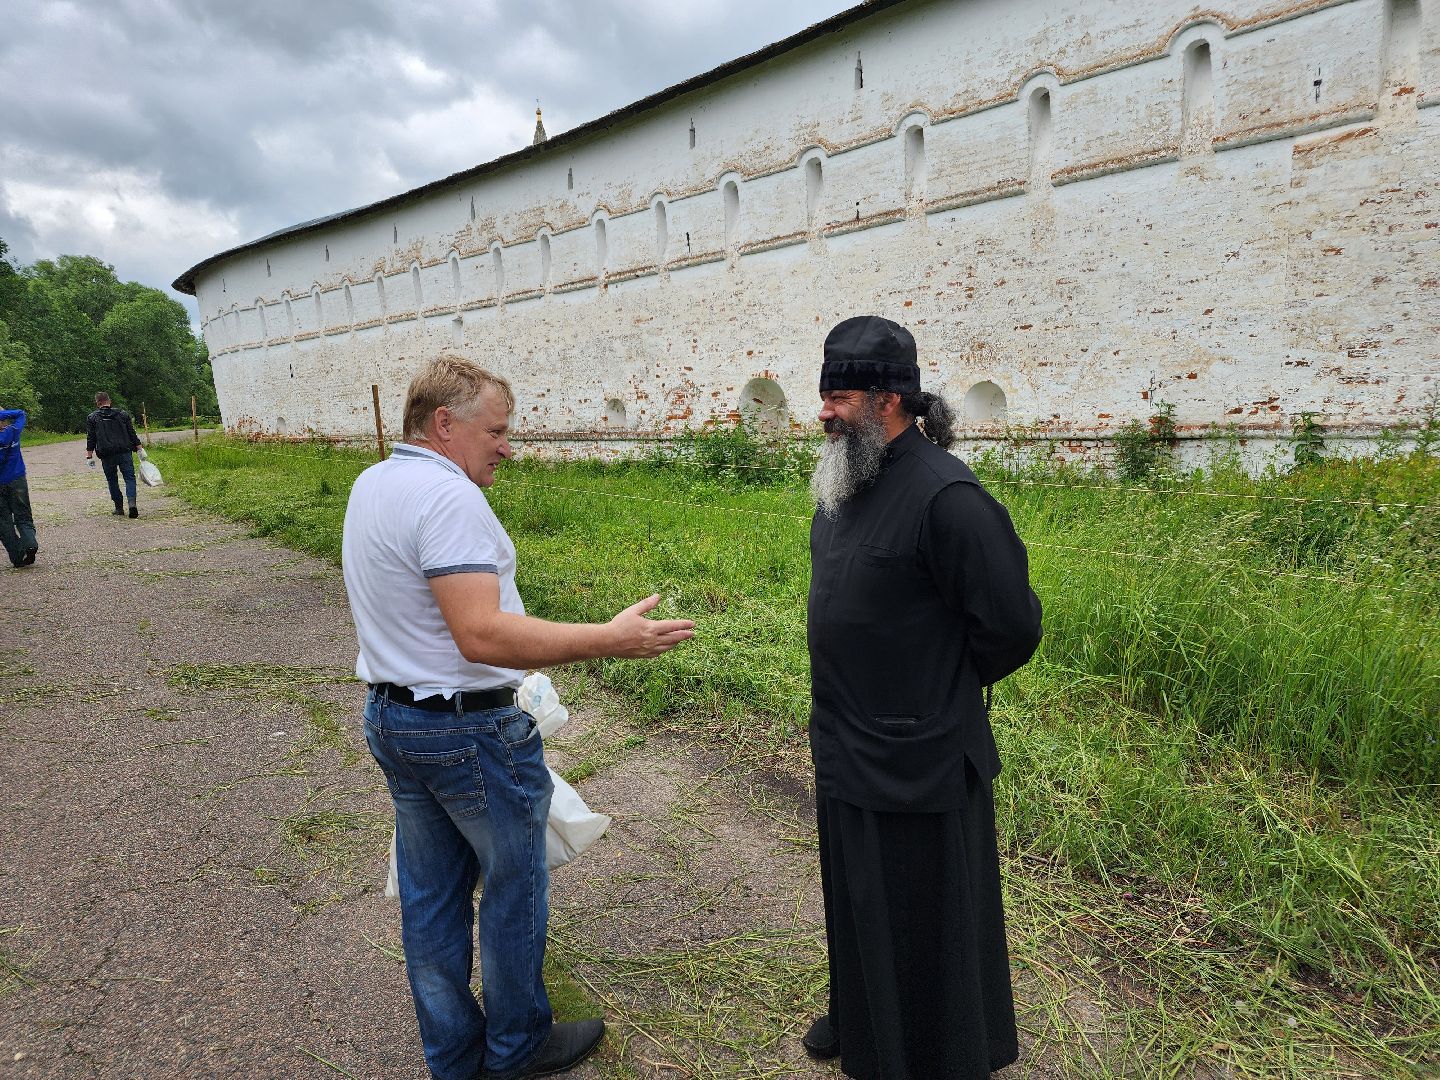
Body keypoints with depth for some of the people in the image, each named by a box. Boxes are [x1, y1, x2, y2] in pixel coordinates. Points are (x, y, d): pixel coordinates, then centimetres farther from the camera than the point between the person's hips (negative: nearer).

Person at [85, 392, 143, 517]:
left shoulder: (92, 418, 5)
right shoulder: (122, 414, 9)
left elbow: (90, 439, 3)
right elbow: (132, 434, 7)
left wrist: (90, 456, 6)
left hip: (106, 455, 0)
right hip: (125, 453, 0)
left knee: (112, 480, 12)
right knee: (129, 478, -2)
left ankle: (119, 507, 14)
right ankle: (132, 503, -23)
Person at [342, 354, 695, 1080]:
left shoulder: (370, 484, 7)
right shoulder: (447, 497, -24)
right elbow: (482, 635, -32)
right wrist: (608, 640, -34)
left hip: (391, 716, 9)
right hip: (469, 732, -9)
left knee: (429, 896, 19)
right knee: (513, 889, 12)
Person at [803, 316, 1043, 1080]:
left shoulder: (943, 496, -24)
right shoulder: (845, 486, 4)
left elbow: (1012, 624, -20)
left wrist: (945, 688, -5)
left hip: (916, 762, -8)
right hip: (846, 749, 8)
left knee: (928, 921, 13)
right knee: (860, 904, 26)